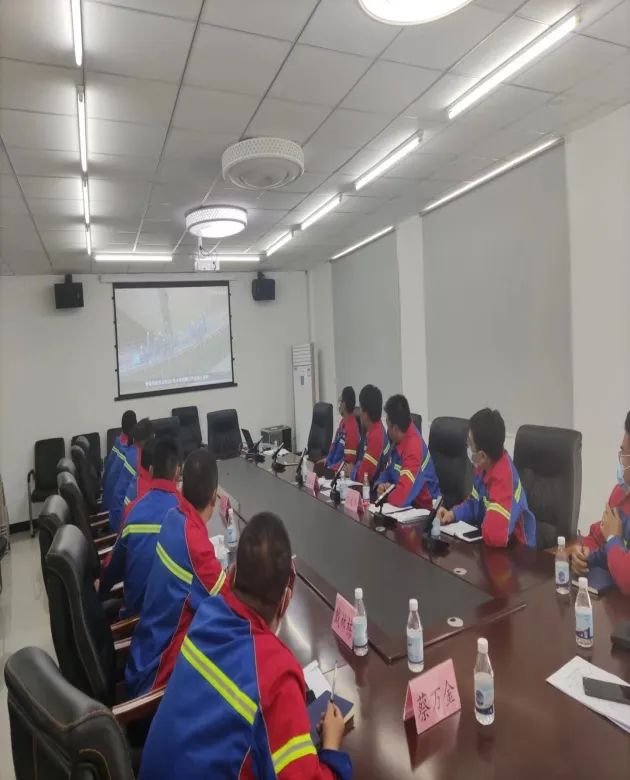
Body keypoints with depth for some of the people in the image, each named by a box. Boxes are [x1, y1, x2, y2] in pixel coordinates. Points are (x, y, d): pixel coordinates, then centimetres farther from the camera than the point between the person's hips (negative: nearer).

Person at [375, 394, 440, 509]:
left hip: (423, 509, -7)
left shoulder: (414, 448, -26)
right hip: (406, 505, 7)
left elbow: (401, 497, -33)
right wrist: (381, 484, -6)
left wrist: (385, 494, -14)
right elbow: (387, 471, 13)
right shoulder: (397, 439, -1)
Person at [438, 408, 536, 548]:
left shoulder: (504, 476, -30)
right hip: (492, 546, 7)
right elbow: (474, 504, 14)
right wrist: (453, 514, -4)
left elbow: (494, 535, -40)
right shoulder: (484, 466, -4)